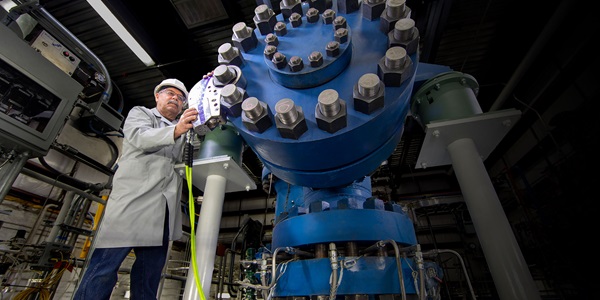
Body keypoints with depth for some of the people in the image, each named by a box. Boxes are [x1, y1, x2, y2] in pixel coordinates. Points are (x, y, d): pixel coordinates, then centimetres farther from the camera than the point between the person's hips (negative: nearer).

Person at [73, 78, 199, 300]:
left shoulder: (183, 126, 27)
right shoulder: (140, 112, 13)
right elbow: (140, 137, -7)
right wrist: (175, 131, -25)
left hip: (163, 212, 4)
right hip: (132, 202, -4)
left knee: (148, 281, 5)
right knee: (104, 268, -7)